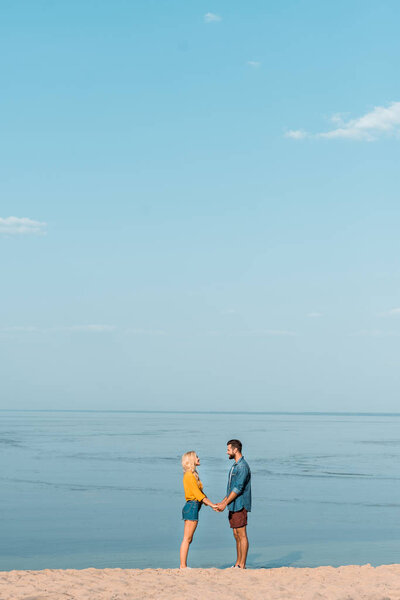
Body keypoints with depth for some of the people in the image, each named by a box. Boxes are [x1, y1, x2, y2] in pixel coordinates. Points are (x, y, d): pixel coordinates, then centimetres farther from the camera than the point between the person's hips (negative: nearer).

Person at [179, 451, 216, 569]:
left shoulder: (193, 475, 18)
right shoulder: (189, 475, -12)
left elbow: (200, 493, 20)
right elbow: (197, 493, -16)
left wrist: (212, 504, 14)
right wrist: (211, 505, -15)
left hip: (193, 507, 10)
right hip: (192, 506, -10)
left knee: (189, 539, 10)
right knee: (187, 539, -8)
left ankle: (183, 566, 11)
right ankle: (183, 566, -6)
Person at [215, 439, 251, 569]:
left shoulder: (243, 466, -14)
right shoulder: (234, 466, 18)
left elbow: (238, 488, -19)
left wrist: (225, 503, -17)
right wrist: (223, 502, 17)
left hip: (240, 506, -10)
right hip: (233, 506, 10)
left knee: (242, 535, -6)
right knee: (236, 535, 11)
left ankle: (242, 565, -4)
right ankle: (237, 563, 15)